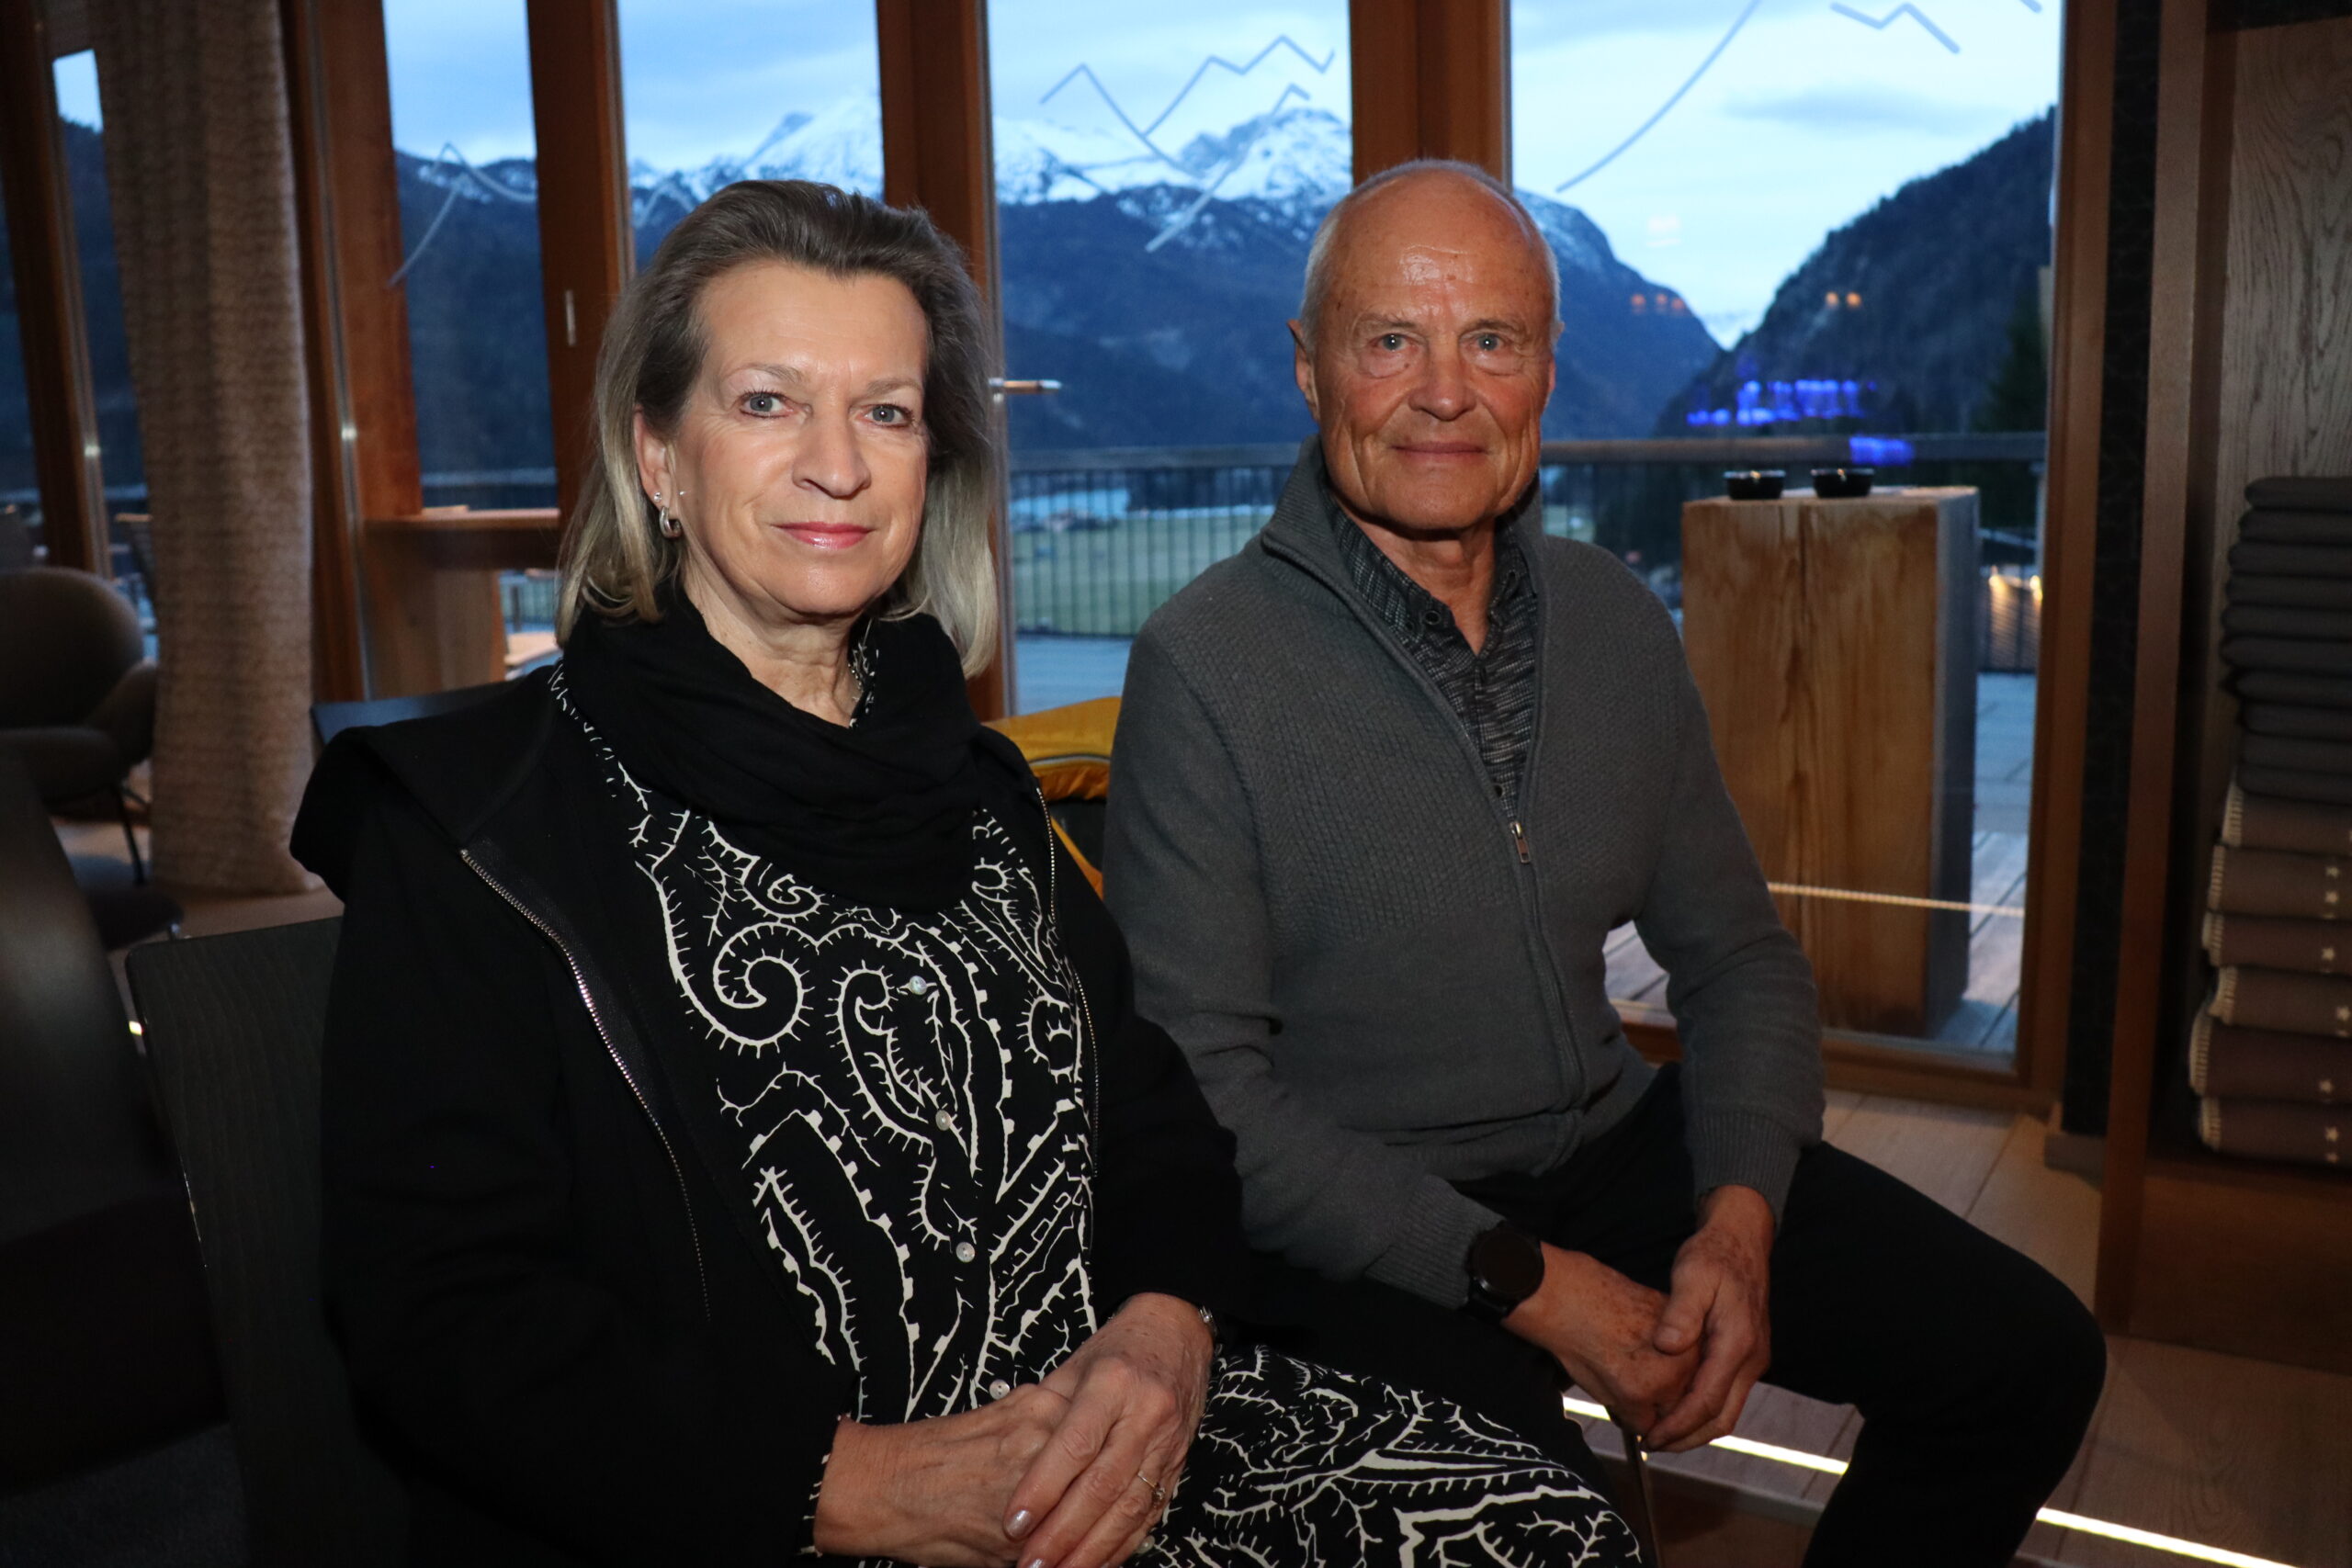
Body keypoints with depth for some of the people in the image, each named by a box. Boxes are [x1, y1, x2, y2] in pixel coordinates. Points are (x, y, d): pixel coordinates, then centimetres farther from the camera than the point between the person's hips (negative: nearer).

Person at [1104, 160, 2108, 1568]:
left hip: (1614, 1141, 6)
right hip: (1353, 1224, -5)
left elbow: (1740, 957, 10)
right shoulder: (1205, 667, -15)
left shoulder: (1618, 622, 4)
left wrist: (1741, 1218, -7)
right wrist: (1518, 1279, -18)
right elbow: (1198, 1081, -17)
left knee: (2032, 1359, 2)